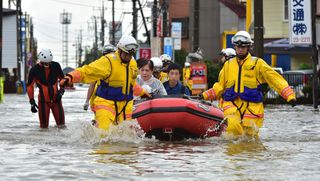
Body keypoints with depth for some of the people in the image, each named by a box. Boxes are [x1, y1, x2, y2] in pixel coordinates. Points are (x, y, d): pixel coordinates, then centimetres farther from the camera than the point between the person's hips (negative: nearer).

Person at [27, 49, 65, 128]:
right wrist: (32, 101, -7)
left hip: (55, 98, 2)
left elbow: (62, 79, 13)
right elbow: (30, 86, -3)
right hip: (43, 100, -2)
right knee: (44, 125, -1)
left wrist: (61, 91, 1)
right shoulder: (35, 70, -10)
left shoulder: (56, 66, -3)